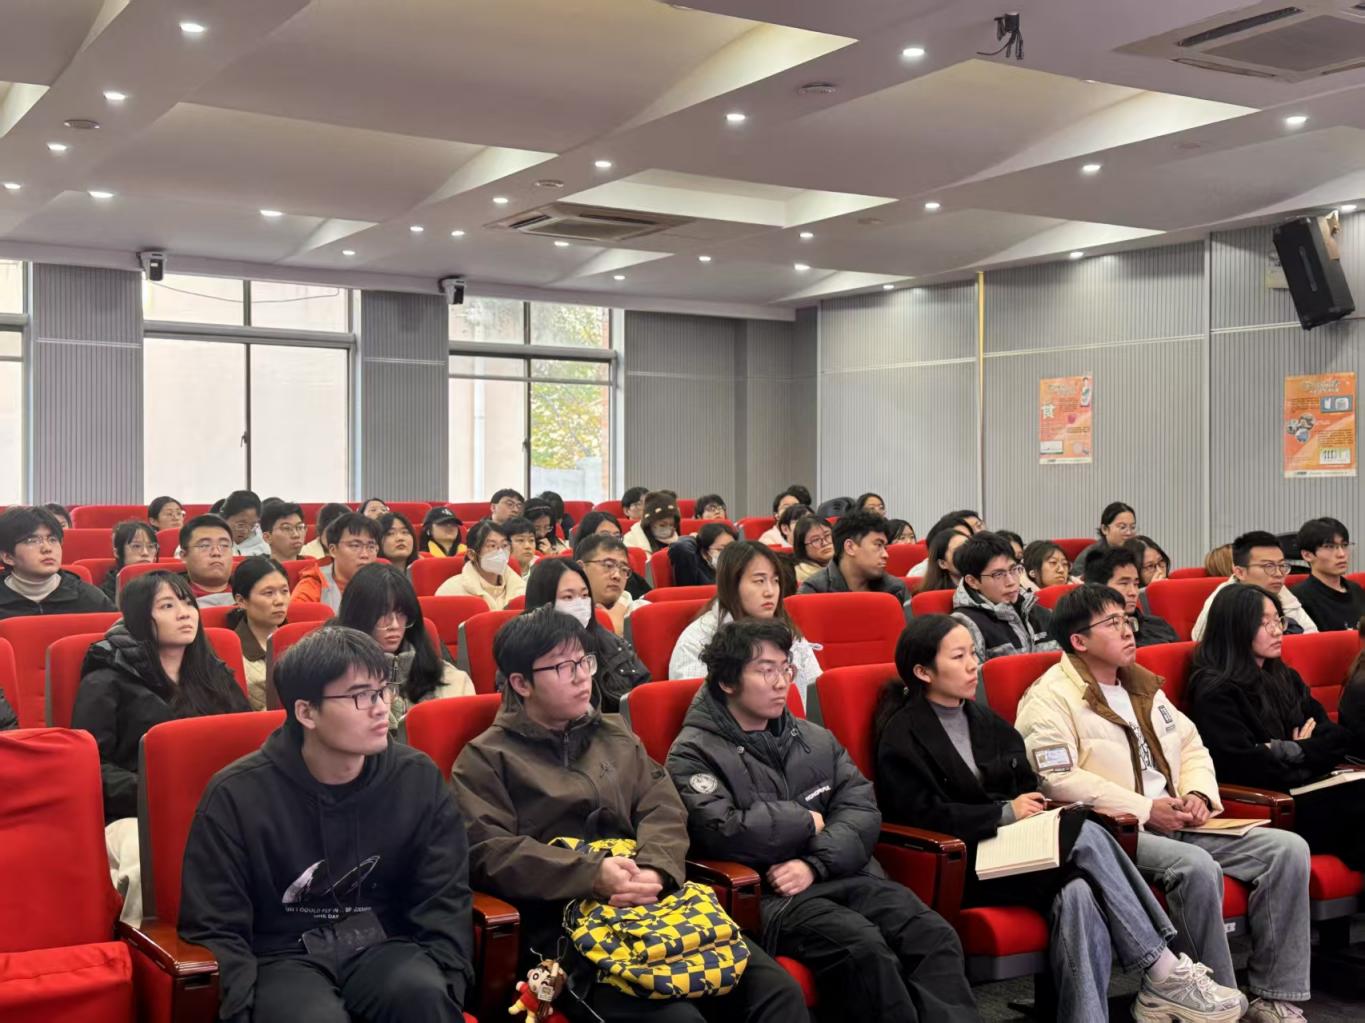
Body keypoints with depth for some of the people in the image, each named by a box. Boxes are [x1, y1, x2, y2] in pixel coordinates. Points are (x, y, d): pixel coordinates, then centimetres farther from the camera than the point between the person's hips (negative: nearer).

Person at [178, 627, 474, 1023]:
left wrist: (445, 991, -15)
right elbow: (215, 928, -5)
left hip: (380, 947, 2)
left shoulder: (419, 779, 0)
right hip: (283, 956, -2)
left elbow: (444, 901, 0)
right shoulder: (237, 794, -8)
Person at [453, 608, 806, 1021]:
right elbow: (488, 851, -8)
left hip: (655, 905, 5)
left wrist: (654, 871, -13)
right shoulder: (484, 759, 6)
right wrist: (592, 875, -19)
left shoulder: (616, 736, 22)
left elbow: (665, 811, 11)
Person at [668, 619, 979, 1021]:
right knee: (863, 948, -31)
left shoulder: (815, 738, 18)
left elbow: (862, 810, 8)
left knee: (934, 935, -20)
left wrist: (814, 864, -11)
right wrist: (807, 822, -3)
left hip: (844, 875, 6)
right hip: (767, 894, -5)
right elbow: (723, 833, -16)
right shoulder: (693, 755, 0)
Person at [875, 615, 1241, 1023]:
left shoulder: (986, 720, 20)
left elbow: (1027, 788, 21)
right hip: (960, 868, -7)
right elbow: (923, 814, -12)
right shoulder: (902, 735, -2)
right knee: (1086, 835, -26)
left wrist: (1034, 808, -3)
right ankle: (1163, 972, -22)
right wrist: (1007, 812, -12)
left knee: (1078, 895, -28)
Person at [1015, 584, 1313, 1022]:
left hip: (1177, 824, 8)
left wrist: (1199, 793, 2)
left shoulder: (1143, 686, 21)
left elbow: (1191, 745, 25)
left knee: (1288, 849, -7)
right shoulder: (1050, 699, -6)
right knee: (1197, 866, -35)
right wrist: (1145, 810, -18)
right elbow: (1058, 779, -18)